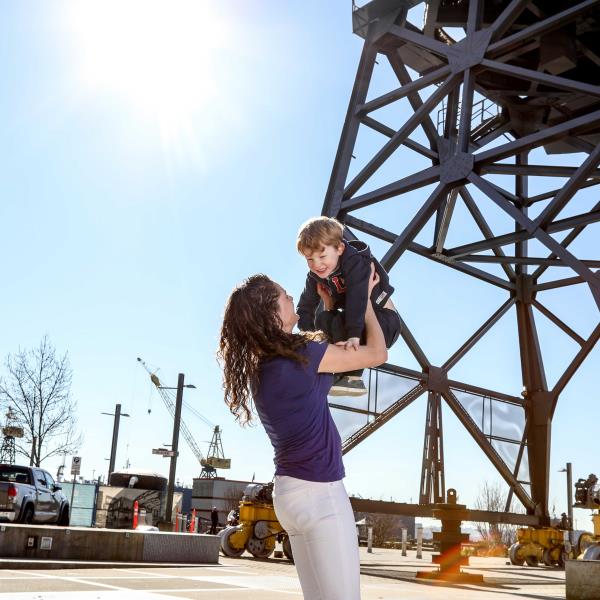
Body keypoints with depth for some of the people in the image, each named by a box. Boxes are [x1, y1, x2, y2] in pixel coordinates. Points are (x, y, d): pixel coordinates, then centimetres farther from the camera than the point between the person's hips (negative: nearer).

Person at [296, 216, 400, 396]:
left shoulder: (356, 263, -27)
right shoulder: (315, 275, -3)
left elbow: (357, 299, -40)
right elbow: (306, 304, -2)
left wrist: (354, 335, -50)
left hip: (385, 322, -8)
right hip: (359, 318, 8)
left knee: (341, 321, -29)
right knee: (322, 319, -8)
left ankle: (353, 378, -21)